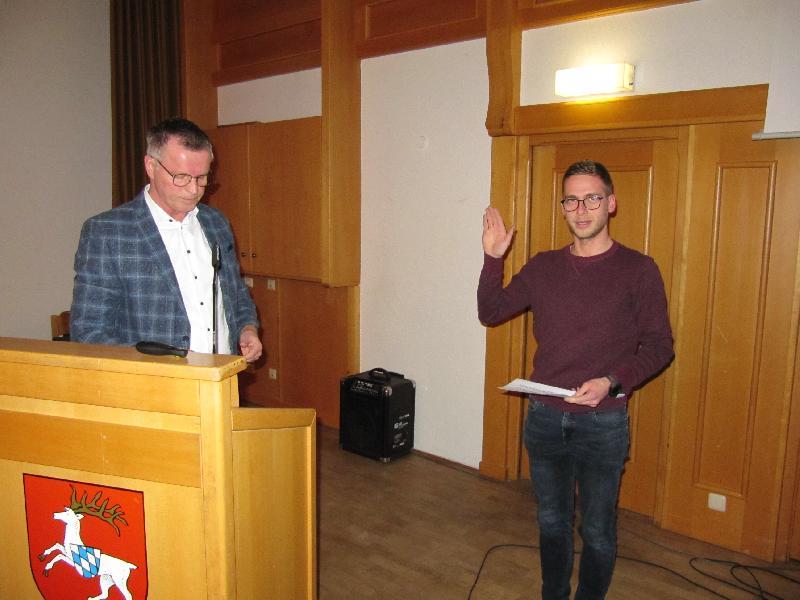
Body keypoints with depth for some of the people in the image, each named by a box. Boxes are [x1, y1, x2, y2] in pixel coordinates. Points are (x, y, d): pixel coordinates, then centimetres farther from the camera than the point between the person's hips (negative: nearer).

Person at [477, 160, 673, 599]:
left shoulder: (638, 270, -7)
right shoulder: (542, 267, 3)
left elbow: (659, 347, -6)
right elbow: (490, 313, 7)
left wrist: (612, 381, -22)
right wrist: (493, 258, -6)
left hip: (603, 422, -3)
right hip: (544, 417, 3)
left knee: (597, 531, 13)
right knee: (551, 520, 20)